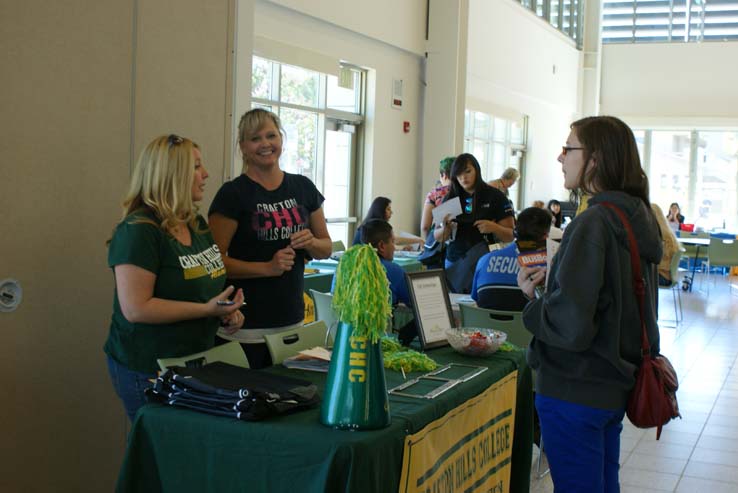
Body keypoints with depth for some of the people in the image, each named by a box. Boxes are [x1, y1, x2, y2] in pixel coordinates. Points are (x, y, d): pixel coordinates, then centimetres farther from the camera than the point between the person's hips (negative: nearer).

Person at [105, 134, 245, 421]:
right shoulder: (138, 231, -18)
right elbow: (136, 309, -24)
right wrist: (207, 309, -24)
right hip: (149, 371, -8)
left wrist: (227, 312, 2)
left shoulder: (197, 224, 9)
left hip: (197, 361, 8)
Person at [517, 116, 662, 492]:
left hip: (575, 392, -9)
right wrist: (552, 281, 8)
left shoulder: (592, 224, -21)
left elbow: (570, 325, -26)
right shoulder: (639, 218, 7)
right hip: (616, 386, 9)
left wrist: (532, 307, -8)